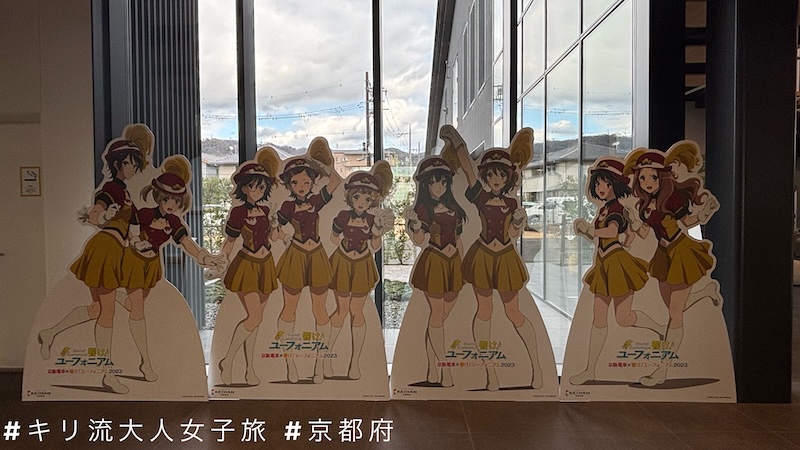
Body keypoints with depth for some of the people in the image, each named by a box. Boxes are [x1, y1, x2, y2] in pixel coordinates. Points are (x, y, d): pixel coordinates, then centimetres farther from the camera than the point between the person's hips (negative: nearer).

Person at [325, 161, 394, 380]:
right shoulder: (343, 216, -18)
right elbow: (334, 238, -4)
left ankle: (355, 360, 23)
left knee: (357, 311, 10)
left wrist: (378, 233, -22)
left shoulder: (374, 220, -15)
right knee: (342, 310, 6)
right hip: (342, 263, -1)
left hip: (362, 266, 1)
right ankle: (326, 354, 26)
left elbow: (375, 247, -6)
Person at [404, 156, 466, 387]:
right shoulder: (422, 209, -4)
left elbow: (458, 240, 15)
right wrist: (414, 224, -28)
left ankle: (432, 365, 19)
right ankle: (443, 367, 8)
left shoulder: (454, 209, 10)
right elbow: (419, 240, -9)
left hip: (453, 264, 5)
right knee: (437, 316, 0)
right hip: (433, 263, -5)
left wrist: (461, 265, 14)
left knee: (440, 316, 10)